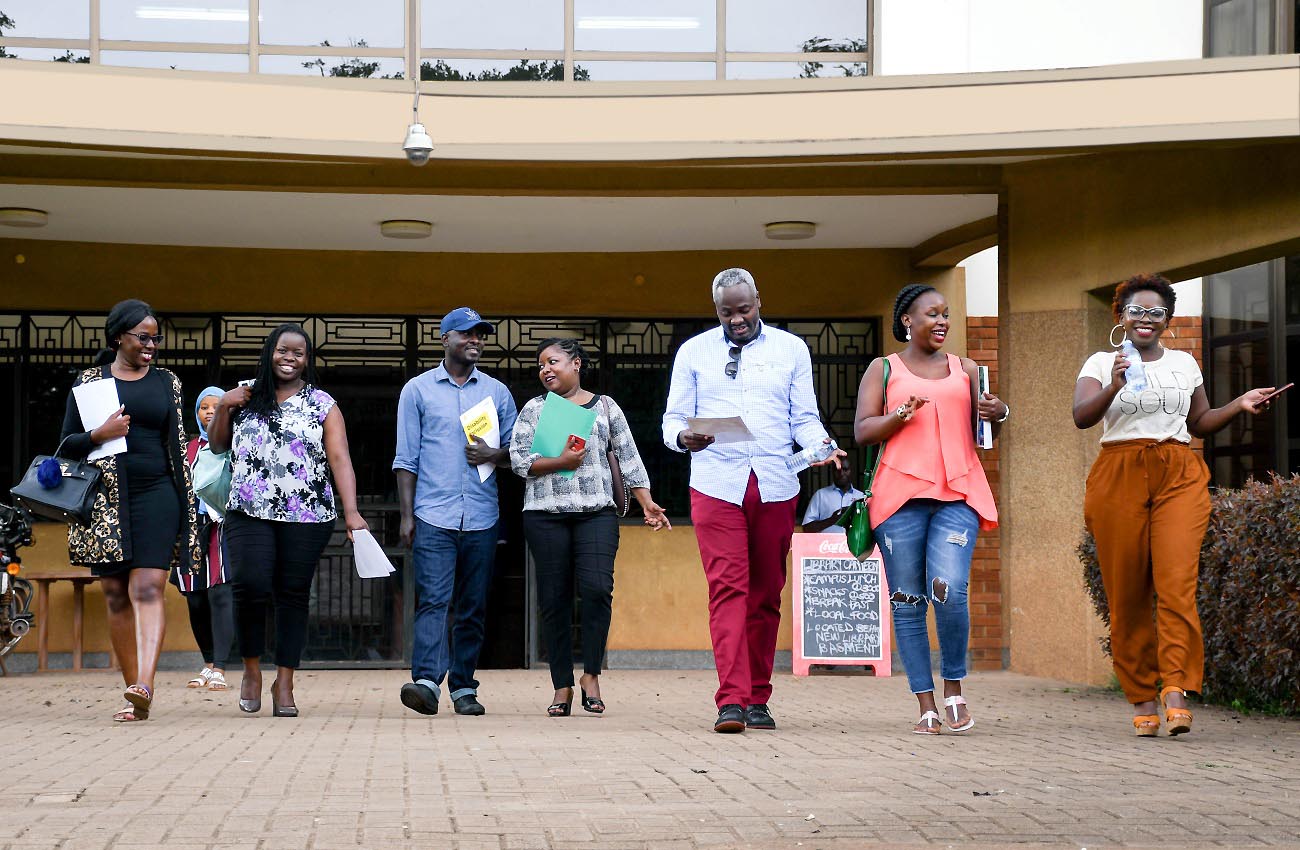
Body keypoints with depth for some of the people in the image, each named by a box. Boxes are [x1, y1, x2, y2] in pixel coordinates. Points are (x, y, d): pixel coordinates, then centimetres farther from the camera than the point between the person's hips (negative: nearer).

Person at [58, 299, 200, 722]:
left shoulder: (166, 382, 12)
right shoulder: (89, 381, 8)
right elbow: (67, 444, 8)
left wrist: (187, 507, 11)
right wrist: (100, 434, -12)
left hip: (155, 496, -1)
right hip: (106, 500, 1)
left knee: (148, 589, -15)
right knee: (116, 596, 3)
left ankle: (144, 686, -29)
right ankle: (134, 692, 10)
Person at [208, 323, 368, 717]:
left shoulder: (322, 404, 6)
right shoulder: (245, 395, 12)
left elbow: (340, 458, -2)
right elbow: (216, 445, 19)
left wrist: (351, 511, -14)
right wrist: (223, 408, 0)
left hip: (307, 517, 0)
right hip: (249, 512, 0)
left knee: (293, 594, 2)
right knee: (251, 585, -16)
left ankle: (284, 684, 11)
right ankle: (251, 668, 6)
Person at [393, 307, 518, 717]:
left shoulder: (497, 392, 14)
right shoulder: (417, 390, 7)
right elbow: (406, 458, 6)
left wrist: (493, 455, -6)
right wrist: (407, 515, 0)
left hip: (481, 518, 3)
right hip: (433, 515, -3)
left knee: (473, 608, 4)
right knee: (434, 600, -14)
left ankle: (463, 687, 10)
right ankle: (427, 681, -25)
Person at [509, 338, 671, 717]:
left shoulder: (605, 407, 12)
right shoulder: (534, 409, 12)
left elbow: (629, 457, 11)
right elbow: (518, 459, 3)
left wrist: (647, 503, 3)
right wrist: (560, 461, -11)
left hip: (596, 511, -1)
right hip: (545, 514, 1)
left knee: (597, 587, -19)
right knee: (554, 599, -1)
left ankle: (591, 674, -6)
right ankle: (562, 686, 6)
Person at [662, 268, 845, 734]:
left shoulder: (791, 349, 12)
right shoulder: (693, 352, 11)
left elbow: (804, 418, 11)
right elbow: (673, 418, 8)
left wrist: (821, 444, -10)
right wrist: (683, 437, -15)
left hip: (776, 485, 2)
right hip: (716, 485, -2)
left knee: (766, 594, 5)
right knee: (727, 588, -13)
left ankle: (757, 699, 13)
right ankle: (731, 700, -19)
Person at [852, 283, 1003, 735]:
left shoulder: (965, 370, 18)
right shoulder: (883, 370, 11)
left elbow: (985, 434, 21)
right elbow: (862, 431, 4)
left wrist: (998, 414, -2)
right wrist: (902, 414, -13)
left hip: (958, 494, 1)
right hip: (901, 494, 0)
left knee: (949, 591, -17)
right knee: (908, 602, -2)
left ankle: (954, 688, 3)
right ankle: (926, 705, 4)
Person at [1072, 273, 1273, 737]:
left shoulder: (1184, 363, 18)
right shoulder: (1102, 363, 7)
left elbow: (1199, 422, 26)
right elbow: (1082, 416, -8)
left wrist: (1240, 404, 11)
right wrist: (1114, 387, -25)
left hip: (1179, 477, 2)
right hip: (1120, 477, -1)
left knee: (1177, 583, -15)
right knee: (1126, 592, -3)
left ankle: (1176, 691, -20)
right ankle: (1142, 698, 5)